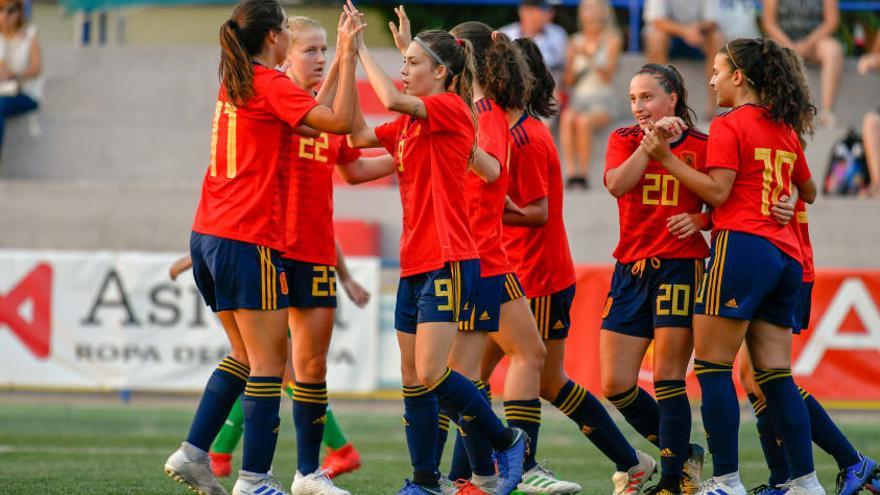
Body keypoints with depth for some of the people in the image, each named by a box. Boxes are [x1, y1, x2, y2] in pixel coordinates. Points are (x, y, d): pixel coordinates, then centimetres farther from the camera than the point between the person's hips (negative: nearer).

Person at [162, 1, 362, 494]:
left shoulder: (234, 84, 15)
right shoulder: (270, 84, -10)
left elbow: (308, 115, 23)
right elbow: (340, 121, -18)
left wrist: (342, 58, 23)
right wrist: (348, 58, -12)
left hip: (210, 234, 9)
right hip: (249, 239, -9)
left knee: (246, 356, 19)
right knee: (269, 361, -4)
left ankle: (193, 453, 13)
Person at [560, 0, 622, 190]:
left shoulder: (612, 39, 3)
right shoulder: (575, 42, 14)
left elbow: (608, 76, -7)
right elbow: (567, 81, 10)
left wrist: (590, 57, -23)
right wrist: (572, 61, -9)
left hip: (603, 101, -3)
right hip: (577, 100, 3)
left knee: (583, 121, -36)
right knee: (566, 119, -33)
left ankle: (584, 174, -31)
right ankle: (571, 174, -40)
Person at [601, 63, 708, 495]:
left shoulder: (702, 146, 1)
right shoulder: (624, 140, 9)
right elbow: (616, 184, -11)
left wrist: (699, 220, -16)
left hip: (681, 266, -4)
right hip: (631, 269, 4)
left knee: (667, 380, -8)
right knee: (616, 385, 1)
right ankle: (683, 452, 19)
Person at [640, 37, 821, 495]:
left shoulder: (729, 126, -5)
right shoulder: (785, 130, 17)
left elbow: (717, 191, -12)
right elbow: (808, 192, 27)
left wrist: (666, 158, -8)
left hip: (742, 247, -8)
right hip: (785, 257, 8)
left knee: (712, 367, -5)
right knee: (775, 375, 7)